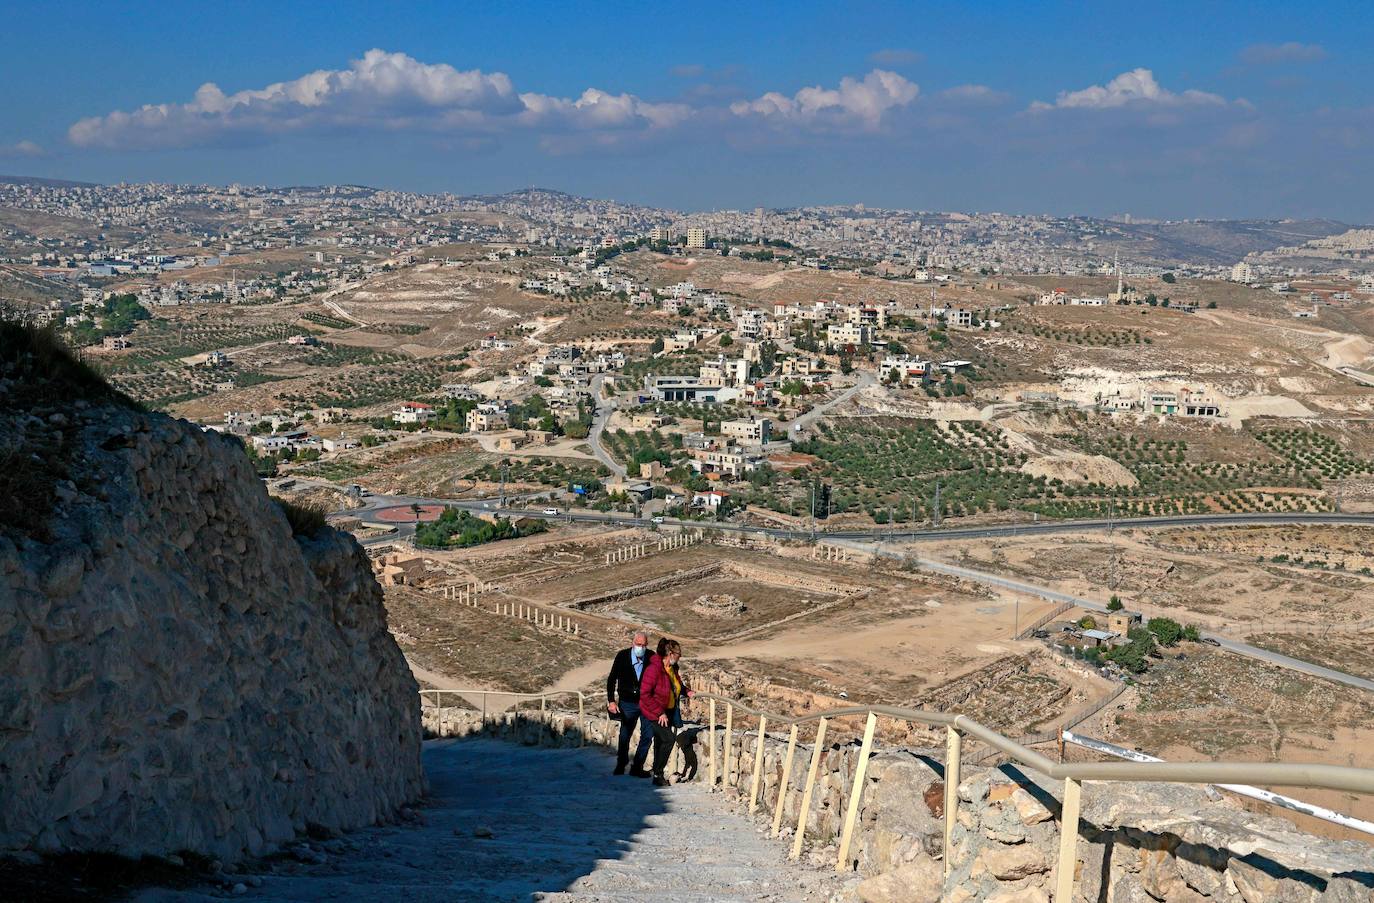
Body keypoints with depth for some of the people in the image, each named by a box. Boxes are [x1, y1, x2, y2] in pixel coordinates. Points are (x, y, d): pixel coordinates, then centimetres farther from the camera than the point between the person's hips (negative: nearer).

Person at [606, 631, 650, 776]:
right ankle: (620, 765, 28)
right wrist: (611, 701, -11)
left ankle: (638, 767, 8)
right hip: (628, 703, 0)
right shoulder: (622, 656, -10)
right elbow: (611, 679, -4)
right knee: (625, 735, 11)